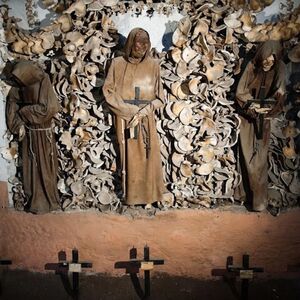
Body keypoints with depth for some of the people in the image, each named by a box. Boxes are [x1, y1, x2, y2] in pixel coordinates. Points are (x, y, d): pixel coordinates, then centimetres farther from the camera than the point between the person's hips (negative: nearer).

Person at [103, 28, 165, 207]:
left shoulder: (153, 65, 2)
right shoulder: (118, 64, 1)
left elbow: (160, 97, 1)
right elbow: (108, 91, -3)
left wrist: (143, 112, -14)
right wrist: (130, 110, -12)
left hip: (146, 119, 1)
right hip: (124, 118, 0)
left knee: (148, 156, 1)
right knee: (129, 156, 3)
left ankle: (148, 195, 14)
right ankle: (130, 195, 15)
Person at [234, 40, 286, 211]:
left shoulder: (279, 70, -7)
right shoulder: (252, 67, -9)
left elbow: (279, 96, -7)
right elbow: (240, 92, -8)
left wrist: (267, 108, -26)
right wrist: (254, 105, -23)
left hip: (264, 120, 0)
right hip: (248, 118, 0)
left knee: (259, 159, 0)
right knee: (247, 157, 5)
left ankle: (259, 197, 10)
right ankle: (246, 191, 18)